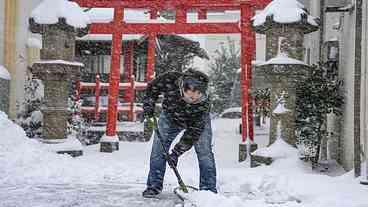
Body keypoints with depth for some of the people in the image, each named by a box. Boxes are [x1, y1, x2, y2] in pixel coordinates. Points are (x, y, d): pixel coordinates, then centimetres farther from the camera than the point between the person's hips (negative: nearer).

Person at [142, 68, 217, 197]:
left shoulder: (203, 103, -39)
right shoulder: (170, 80, -37)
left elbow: (193, 132, -33)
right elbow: (152, 87, -13)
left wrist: (177, 152, -34)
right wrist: (148, 107, -21)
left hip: (198, 121, -2)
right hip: (170, 117, 2)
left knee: (204, 152, -11)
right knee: (158, 148, -2)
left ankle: (209, 189, 1)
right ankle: (154, 185, 10)